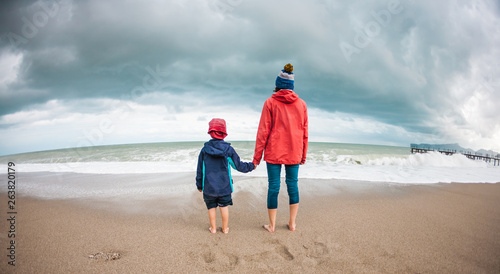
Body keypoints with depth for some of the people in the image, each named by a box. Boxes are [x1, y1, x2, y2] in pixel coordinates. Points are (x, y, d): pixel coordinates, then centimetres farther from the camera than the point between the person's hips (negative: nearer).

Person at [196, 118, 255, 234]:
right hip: (224, 186, 0)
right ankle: (225, 228, 21)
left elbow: (200, 170, 2)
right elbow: (239, 166, 1)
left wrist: (199, 185, 14)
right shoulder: (229, 149, -7)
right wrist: (251, 166, 18)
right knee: (224, 206, 12)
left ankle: (213, 228, 22)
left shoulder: (204, 150, -4)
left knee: (211, 207, 13)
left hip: (209, 187, 0)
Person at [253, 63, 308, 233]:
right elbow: (304, 131, 7)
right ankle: (292, 223, 21)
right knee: (292, 184, 12)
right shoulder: (301, 104, 4)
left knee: (273, 186, 4)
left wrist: (257, 155, -1)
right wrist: (303, 154, 16)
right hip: (294, 152, 3)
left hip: (274, 152, -3)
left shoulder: (270, 103, -5)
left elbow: (263, 131, -6)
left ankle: (272, 225, 14)